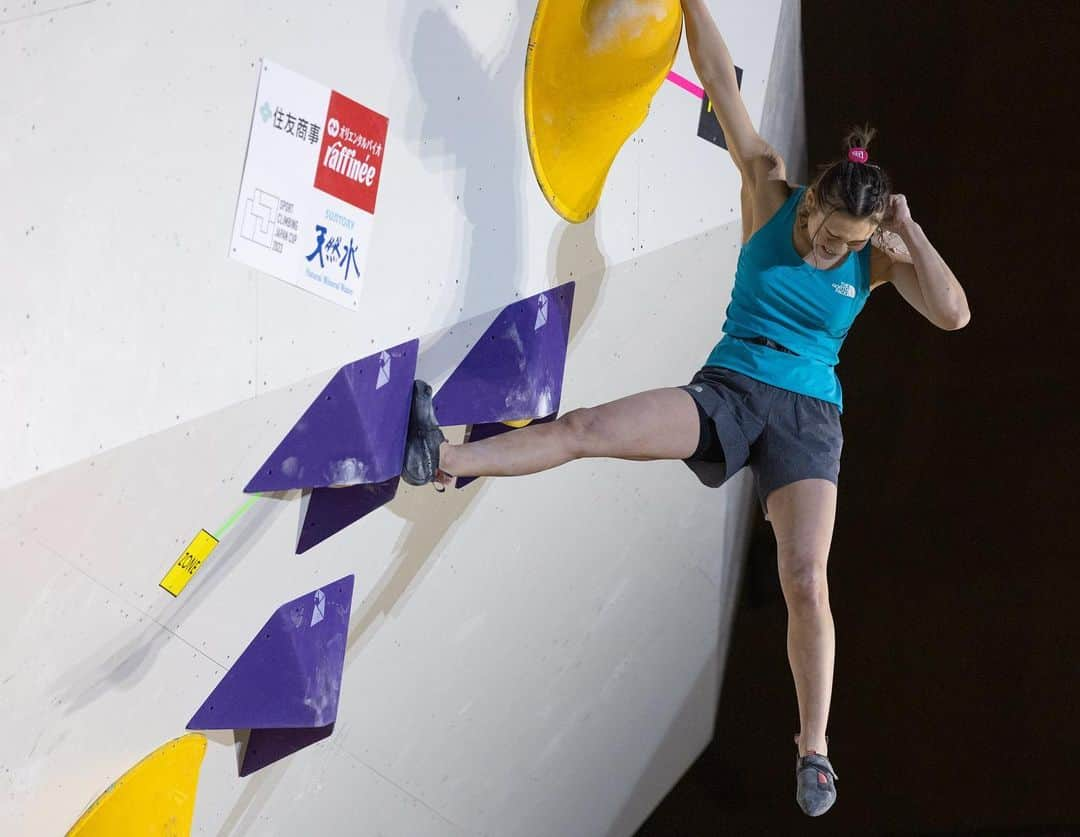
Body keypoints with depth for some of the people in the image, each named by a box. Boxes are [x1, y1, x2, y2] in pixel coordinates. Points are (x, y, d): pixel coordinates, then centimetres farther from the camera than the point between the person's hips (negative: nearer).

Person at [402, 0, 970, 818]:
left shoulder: (881, 257, -3)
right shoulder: (770, 195, -3)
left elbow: (953, 314, -16)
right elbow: (722, 87, -7)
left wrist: (907, 230, -17)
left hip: (807, 419, -1)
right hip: (726, 390, 1)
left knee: (806, 580, -13)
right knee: (590, 427, -19)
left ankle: (814, 747, -2)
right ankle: (439, 459, -17)